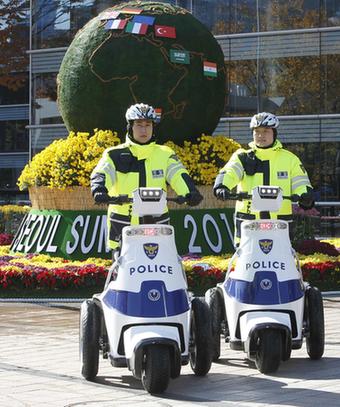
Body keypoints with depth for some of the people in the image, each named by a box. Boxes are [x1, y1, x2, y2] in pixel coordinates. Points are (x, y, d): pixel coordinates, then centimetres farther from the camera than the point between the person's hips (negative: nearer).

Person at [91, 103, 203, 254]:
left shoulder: (165, 154, 9)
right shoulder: (115, 155, 5)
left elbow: (179, 175, -4)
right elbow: (101, 173, -9)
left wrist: (190, 193, -25)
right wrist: (99, 190, -32)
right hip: (123, 223, -1)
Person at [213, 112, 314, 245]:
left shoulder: (289, 159, 11)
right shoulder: (243, 157, 9)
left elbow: (300, 183, 8)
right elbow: (228, 173, -8)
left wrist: (306, 196, -15)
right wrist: (221, 186, -29)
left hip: (279, 222, 0)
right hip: (247, 221, 0)